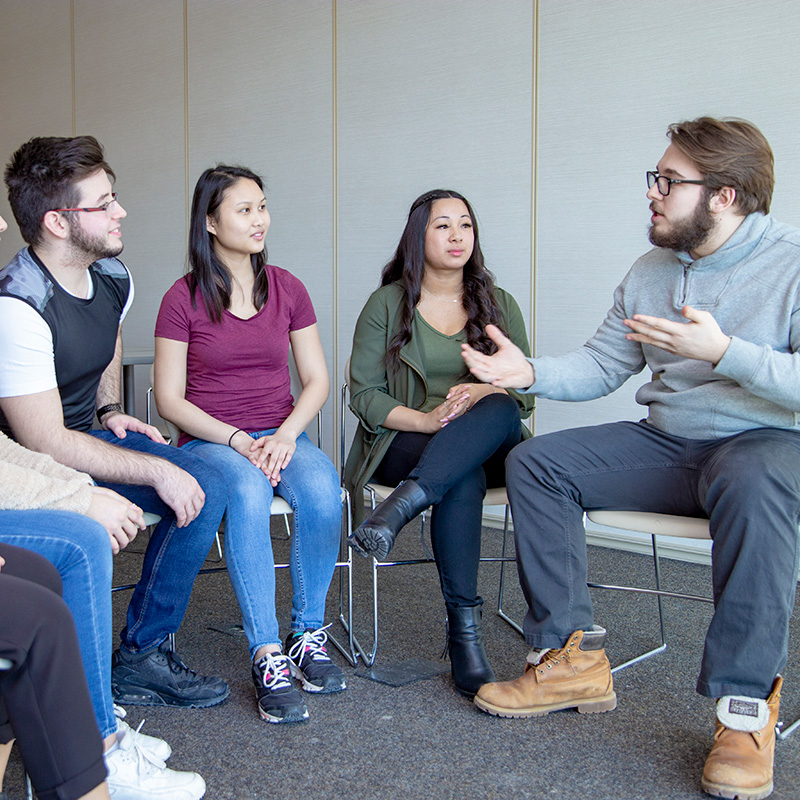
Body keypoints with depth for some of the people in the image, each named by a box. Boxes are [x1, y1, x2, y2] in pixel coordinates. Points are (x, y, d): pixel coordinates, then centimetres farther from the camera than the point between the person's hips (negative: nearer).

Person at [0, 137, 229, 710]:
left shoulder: (114, 278, 1)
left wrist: (109, 412, 11)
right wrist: (156, 471, -25)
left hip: (88, 436, 8)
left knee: (205, 489, -9)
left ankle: (142, 656, 0)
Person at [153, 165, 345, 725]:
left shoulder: (287, 289, 9)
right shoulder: (183, 299, -1)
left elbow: (317, 380, 8)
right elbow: (170, 399, -3)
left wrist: (286, 435, -11)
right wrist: (238, 441, -15)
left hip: (281, 435, 3)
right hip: (209, 441, -2)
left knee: (321, 488, -31)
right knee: (247, 493, -36)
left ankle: (309, 636, -16)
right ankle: (268, 657, -34)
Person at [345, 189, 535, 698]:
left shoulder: (499, 305, 14)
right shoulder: (387, 304, 7)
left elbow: (525, 393, 6)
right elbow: (365, 393, 0)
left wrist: (480, 394, -17)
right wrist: (425, 420, -18)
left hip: (491, 444, 2)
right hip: (404, 443, -2)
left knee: (499, 409, -34)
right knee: (464, 478, -36)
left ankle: (402, 506, -46)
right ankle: (464, 631, -36)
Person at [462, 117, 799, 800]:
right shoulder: (650, 271, 11)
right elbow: (603, 364, 9)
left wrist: (723, 351, -32)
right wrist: (531, 373, -8)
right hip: (665, 442, 6)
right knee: (534, 461, -10)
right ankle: (573, 658, -10)